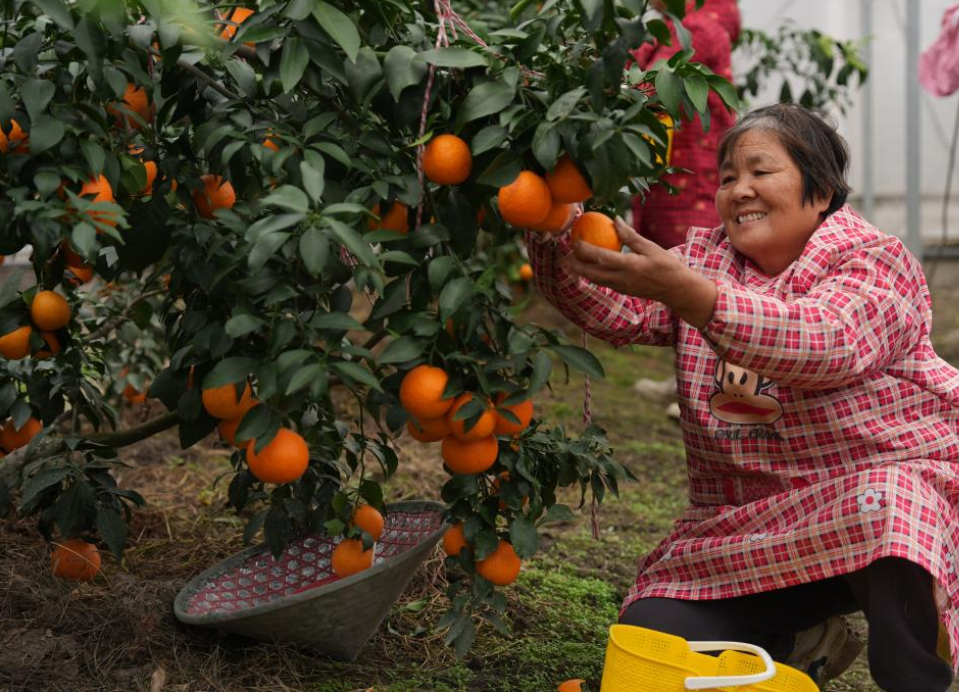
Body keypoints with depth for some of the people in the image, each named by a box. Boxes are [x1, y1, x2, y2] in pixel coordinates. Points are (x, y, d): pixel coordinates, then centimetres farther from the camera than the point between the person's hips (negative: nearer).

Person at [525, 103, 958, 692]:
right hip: (746, 526, 5)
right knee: (650, 632, -13)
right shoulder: (705, 258, 11)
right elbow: (616, 311, -4)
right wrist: (553, 239, -24)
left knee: (879, 513, -39)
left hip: (881, 478, -5)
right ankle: (797, 638, 14)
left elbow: (826, 342, -28)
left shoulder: (876, 261, -6)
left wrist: (683, 291, -39)